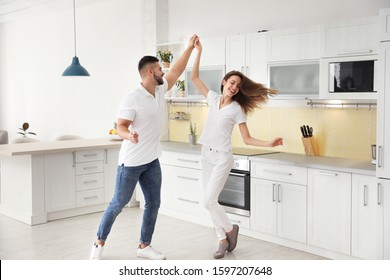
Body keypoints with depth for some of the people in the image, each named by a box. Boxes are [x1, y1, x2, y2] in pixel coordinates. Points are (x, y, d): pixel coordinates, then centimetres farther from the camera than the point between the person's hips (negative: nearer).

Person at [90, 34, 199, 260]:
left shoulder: (161, 90, 4)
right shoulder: (132, 99, -18)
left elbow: (177, 71, 13)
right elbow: (120, 127, -18)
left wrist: (190, 48, 12)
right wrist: (129, 135, -40)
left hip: (152, 161, 7)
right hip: (132, 162, -7)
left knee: (153, 204, 9)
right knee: (119, 204, 3)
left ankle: (144, 246, 21)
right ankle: (100, 243, 20)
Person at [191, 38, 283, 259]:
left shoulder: (237, 109, -6)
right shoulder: (214, 99, 5)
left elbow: (247, 139, -4)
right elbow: (195, 78, 5)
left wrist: (270, 144, -18)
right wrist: (199, 51, -1)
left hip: (222, 157, -5)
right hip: (206, 155, 5)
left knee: (208, 201, -12)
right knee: (210, 201, 5)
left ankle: (230, 229, 12)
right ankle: (223, 239, 18)